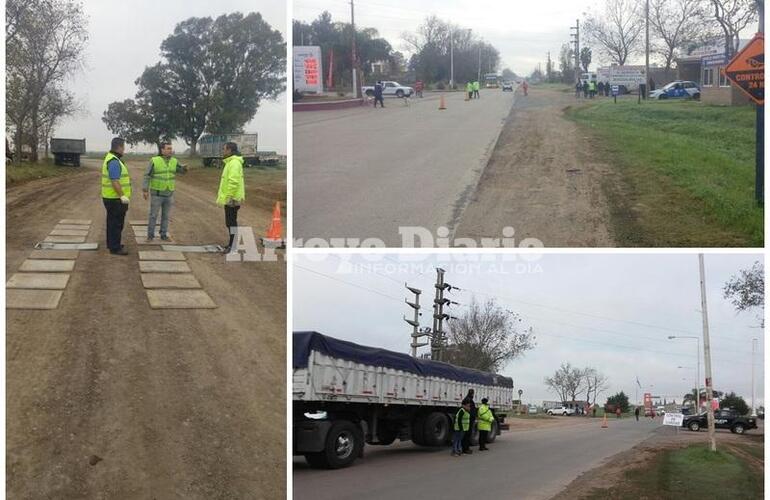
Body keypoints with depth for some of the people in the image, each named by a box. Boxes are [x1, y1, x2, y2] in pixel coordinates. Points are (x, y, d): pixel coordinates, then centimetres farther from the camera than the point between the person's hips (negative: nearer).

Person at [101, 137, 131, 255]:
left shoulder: (110, 158, 12)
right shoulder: (114, 162, -21)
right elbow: (115, 181, -27)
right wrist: (122, 196, -27)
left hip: (111, 197, 11)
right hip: (115, 198, -11)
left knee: (112, 222, 19)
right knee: (116, 223, -4)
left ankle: (111, 244, 29)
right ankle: (115, 248, 1)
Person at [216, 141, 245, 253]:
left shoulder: (234, 163, -18)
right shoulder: (230, 162, 15)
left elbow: (233, 183, -25)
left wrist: (223, 198, -24)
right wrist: (221, 197, 22)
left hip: (231, 199, -10)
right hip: (229, 198, 10)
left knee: (231, 222, -5)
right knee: (230, 222, 16)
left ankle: (233, 246, -1)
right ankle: (232, 244, 24)